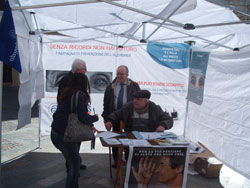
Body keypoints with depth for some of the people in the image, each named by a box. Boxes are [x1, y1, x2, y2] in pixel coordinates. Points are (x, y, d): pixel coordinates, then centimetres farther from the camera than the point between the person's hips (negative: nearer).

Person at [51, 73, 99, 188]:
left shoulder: (66, 94, 11)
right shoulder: (79, 95, -16)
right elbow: (83, 117, -21)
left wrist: (89, 125, 20)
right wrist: (95, 117, 0)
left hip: (55, 134, 9)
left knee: (73, 163, 22)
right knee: (74, 167, 6)